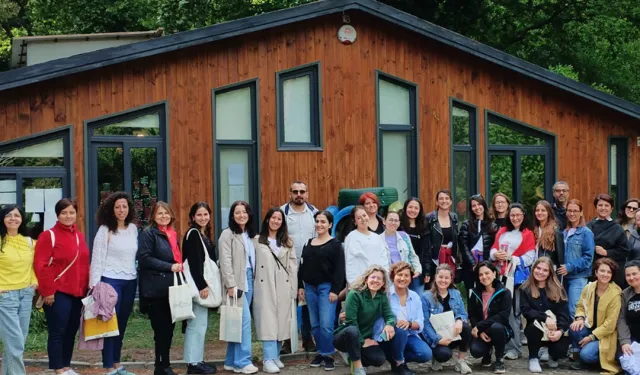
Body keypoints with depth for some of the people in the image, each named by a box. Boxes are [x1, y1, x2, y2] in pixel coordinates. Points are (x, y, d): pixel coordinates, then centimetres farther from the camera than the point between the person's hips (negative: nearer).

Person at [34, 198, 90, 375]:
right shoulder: (48, 235, -8)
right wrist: (48, 291, -16)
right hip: (58, 293, -7)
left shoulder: (79, 236, 13)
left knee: (71, 331, 13)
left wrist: (85, 287, 13)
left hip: (77, 292, 7)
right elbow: (40, 265, -13)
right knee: (57, 332, -2)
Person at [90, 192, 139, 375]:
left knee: (122, 324, 12)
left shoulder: (133, 228, 8)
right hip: (111, 280, -5)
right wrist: (95, 285, -14)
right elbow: (97, 258, -9)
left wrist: (137, 279, 12)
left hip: (130, 281, 5)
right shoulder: (105, 230, -6)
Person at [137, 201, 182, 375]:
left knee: (169, 327, 10)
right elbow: (144, 258, -16)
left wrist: (179, 267, 8)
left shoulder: (173, 234, 17)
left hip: (172, 287, 7)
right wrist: (169, 267, -18)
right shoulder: (148, 233, -5)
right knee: (162, 328, -3)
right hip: (156, 289, -7)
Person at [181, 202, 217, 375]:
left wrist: (207, 284, 13)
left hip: (204, 283, 9)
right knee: (197, 324, -7)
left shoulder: (206, 235, 16)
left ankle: (197, 360, 15)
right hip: (196, 285, -9)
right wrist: (202, 285, -21)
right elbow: (194, 262, -18)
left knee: (201, 323, 11)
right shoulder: (192, 233, -11)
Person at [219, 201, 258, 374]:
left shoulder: (250, 234, 16)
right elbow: (225, 262, -12)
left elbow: (252, 259, 13)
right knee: (244, 319, -11)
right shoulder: (227, 234, -5)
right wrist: (231, 285, -18)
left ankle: (232, 361, 14)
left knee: (237, 321, 8)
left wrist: (251, 280, 4)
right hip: (236, 282, -7)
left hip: (249, 279, 7)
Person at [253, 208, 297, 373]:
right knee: (268, 322, -7)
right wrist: (252, 286, -9)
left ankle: (276, 356, 16)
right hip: (264, 287, -3)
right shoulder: (257, 241, 3)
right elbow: (251, 264, -3)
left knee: (281, 322, 6)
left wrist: (294, 288, 1)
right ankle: (269, 360, -9)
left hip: (283, 287, 3)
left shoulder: (287, 242, 13)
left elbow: (293, 265, 8)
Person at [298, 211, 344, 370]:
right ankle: (320, 353, 18)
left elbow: (339, 269, -7)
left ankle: (328, 355, 1)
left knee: (326, 324, -10)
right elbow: (302, 266, 16)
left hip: (326, 287, -5)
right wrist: (300, 286, 9)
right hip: (310, 287, 5)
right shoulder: (309, 243, 13)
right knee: (315, 324, 9)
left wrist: (335, 290, -14)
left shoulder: (335, 244, -2)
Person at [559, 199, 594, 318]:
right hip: (564, 277, 6)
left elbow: (588, 257, -10)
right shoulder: (564, 232, 11)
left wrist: (570, 267, -15)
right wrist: (561, 269, 2)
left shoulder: (586, 232, -6)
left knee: (575, 311, -11)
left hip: (578, 277, -6)